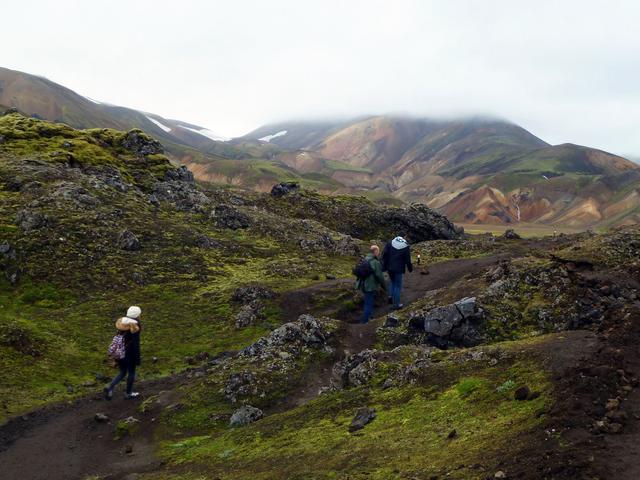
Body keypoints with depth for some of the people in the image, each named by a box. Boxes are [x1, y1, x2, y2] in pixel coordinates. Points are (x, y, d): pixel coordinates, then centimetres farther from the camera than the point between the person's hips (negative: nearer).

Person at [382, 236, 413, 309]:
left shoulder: (389, 244, 2)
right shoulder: (405, 247, -5)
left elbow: (384, 256, -1)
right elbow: (408, 260, -3)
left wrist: (384, 267, 3)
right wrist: (410, 269, 12)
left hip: (389, 267, 4)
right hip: (398, 269, -4)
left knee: (392, 281, 29)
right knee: (398, 286, 4)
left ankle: (391, 295, 15)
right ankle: (396, 304, 6)